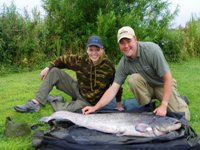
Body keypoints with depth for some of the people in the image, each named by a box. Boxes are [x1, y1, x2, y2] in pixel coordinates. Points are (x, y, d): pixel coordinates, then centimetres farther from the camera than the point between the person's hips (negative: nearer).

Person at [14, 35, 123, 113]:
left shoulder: (108, 66, -22)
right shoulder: (81, 60, -13)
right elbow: (64, 59, 3)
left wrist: (119, 104, -11)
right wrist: (48, 67, -6)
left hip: (88, 101, -4)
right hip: (78, 90, 4)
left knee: (61, 110, -27)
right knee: (54, 71, -10)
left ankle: (52, 100, 9)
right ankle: (36, 102, -10)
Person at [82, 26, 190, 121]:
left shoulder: (152, 49, -27)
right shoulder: (123, 63, -15)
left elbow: (168, 78, -25)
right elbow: (113, 88, -16)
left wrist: (163, 105, -29)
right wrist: (95, 107, -26)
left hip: (163, 85, -3)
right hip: (146, 86, 3)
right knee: (133, 79, -28)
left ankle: (178, 100, 16)